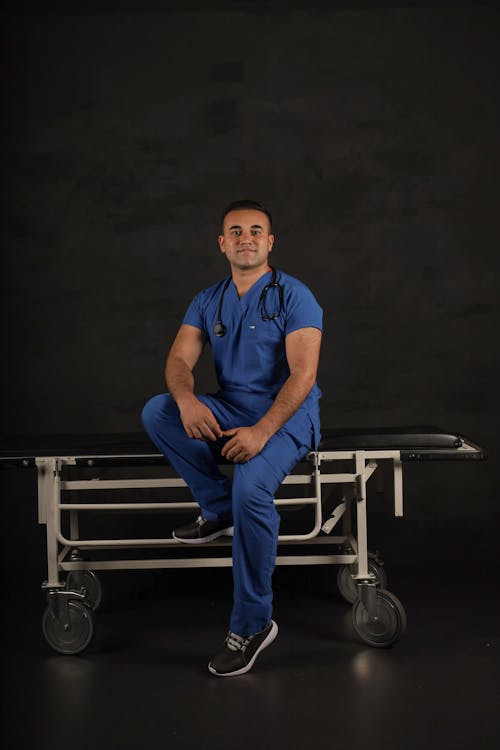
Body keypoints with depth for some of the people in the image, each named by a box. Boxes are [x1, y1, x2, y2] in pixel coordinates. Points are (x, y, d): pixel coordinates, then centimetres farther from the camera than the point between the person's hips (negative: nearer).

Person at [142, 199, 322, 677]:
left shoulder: (293, 296, -9)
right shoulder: (208, 302, 7)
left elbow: (303, 374, -18)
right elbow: (180, 359, -3)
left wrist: (262, 430, -31)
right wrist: (187, 399, -27)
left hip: (286, 414, -5)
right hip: (229, 410, 6)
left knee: (251, 486, -34)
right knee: (157, 412, -20)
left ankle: (252, 625, -20)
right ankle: (219, 510, -5)